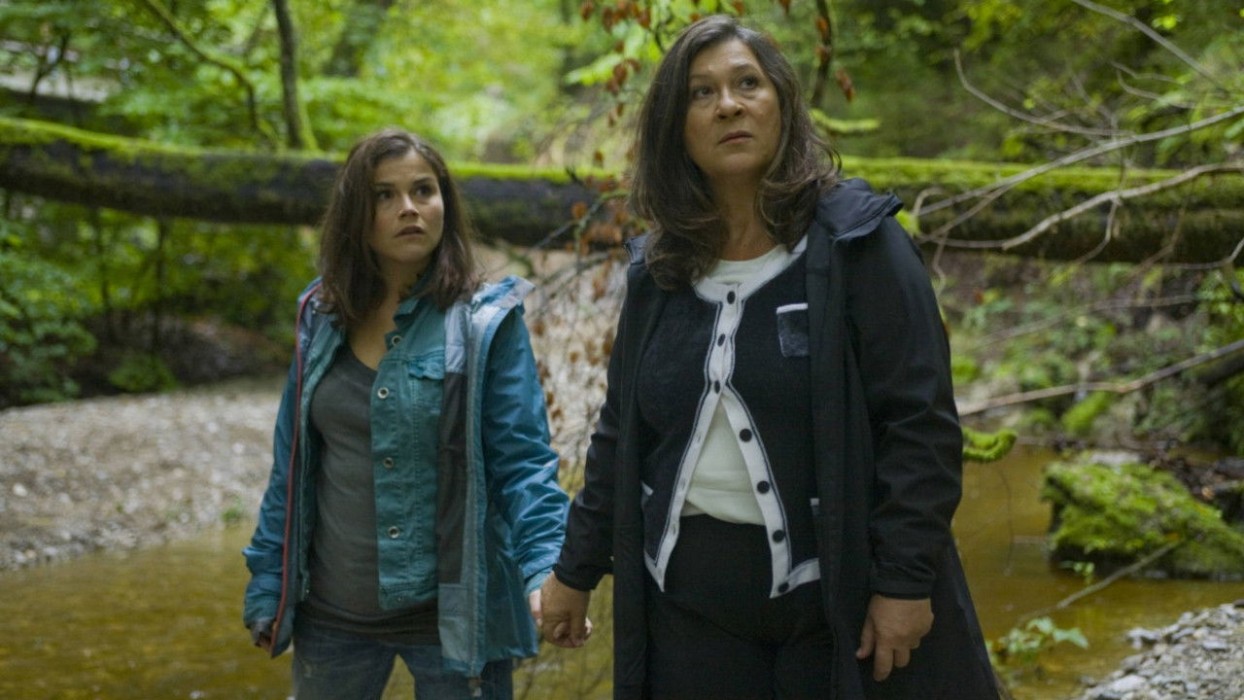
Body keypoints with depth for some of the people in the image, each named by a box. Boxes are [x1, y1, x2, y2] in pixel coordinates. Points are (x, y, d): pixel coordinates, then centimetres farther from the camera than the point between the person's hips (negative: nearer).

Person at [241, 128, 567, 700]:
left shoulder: (486, 322, -7)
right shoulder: (322, 318, 5)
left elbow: (521, 460, -13)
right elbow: (293, 467, 9)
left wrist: (546, 568, -28)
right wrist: (268, 587, 7)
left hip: (451, 611, -4)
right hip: (331, 613, 4)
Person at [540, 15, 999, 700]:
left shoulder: (855, 240, -7)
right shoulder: (657, 267, 8)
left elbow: (920, 422, -11)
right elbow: (620, 434, 16)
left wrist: (905, 579, -16)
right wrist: (577, 569, 17)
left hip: (838, 589, -4)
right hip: (691, 597, 4)